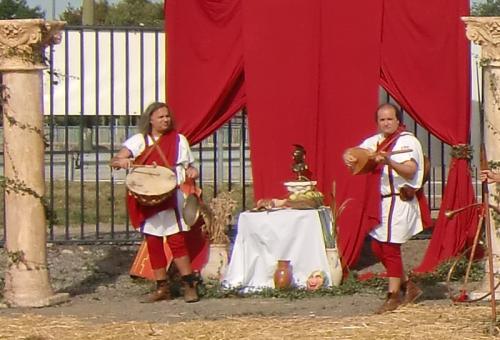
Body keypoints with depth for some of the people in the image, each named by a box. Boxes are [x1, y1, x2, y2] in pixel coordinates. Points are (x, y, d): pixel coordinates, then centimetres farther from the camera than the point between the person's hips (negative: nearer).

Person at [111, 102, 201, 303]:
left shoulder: (178, 140, 8)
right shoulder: (139, 140, 6)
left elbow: (188, 166, 15)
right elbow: (114, 161, -4)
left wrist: (191, 172, -8)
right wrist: (121, 161, -27)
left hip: (172, 198, -2)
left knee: (177, 241, -10)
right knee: (153, 244, 4)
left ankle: (190, 285, -4)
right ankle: (162, 288, 12)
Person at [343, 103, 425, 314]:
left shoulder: (407, 141, -12)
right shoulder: (376, 141, 11)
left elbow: (410, 171, -24)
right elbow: (354, 153, 19)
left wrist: (389, 161, -41)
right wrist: (348, 156, -6)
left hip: (399, 201, -8)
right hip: (381, 201, 8)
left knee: (390, 248, -6)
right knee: (378, 248, 10)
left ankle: (394, 296, 3)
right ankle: (407, 286, 23)